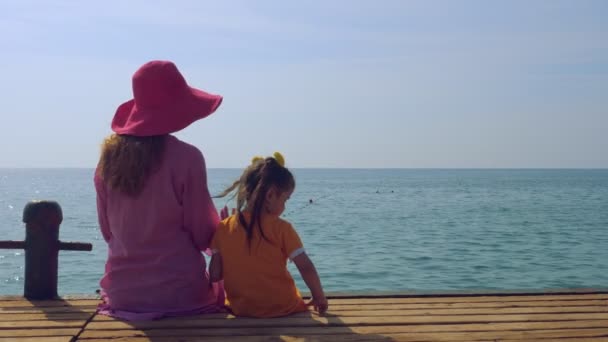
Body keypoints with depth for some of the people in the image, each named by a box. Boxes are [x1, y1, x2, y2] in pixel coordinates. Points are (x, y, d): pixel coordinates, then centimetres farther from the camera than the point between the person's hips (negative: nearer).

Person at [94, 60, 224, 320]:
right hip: (180, 293, -4)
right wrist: (223, 229, 12)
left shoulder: (109, 155, -2)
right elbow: (203, 235, -9)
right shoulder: (186, 157, -16)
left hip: (121, 293, 5)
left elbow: (107, 232, 6)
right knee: (218, 283, 28)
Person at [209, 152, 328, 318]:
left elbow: (215, 275, -3)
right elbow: (306, 268, -13)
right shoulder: (282, 229, -11)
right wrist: (319, 297, 1)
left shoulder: (224, 228, -4)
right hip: (282, 309, -3)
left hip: (241, 310, 3)